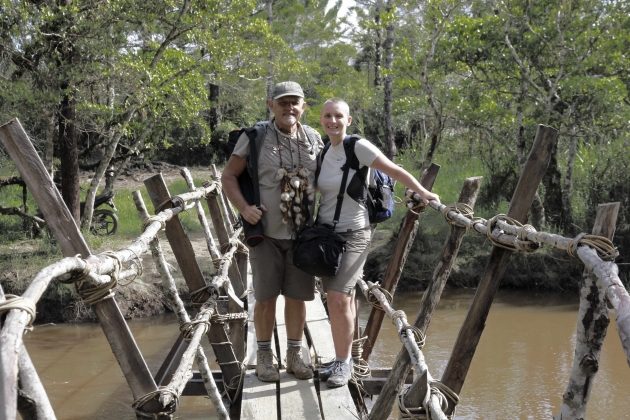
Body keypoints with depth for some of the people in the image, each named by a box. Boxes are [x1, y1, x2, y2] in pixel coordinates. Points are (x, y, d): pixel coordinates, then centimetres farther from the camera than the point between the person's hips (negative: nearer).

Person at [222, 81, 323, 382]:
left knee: (298, 296, 8)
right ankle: (264, 356, 20)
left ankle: (294, 355, 23)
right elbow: (229, 176, -3)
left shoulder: (314, 139, 3)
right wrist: (244, 208, -18)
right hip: (266, 233, -3)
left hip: (303, 233, 3)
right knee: (266, 297, 4)